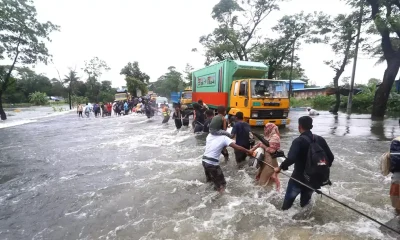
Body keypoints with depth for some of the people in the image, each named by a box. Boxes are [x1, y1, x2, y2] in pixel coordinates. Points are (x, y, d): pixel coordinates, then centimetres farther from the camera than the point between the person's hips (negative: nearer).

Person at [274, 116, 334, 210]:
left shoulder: (298, 141, -20)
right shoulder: (320, 139, -1)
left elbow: (291, 159, -33)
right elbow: (330, 157, 5)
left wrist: (280, 167, -18)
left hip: (299, 177, -5)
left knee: (288, 200, 12)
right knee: (305, 201, 24)